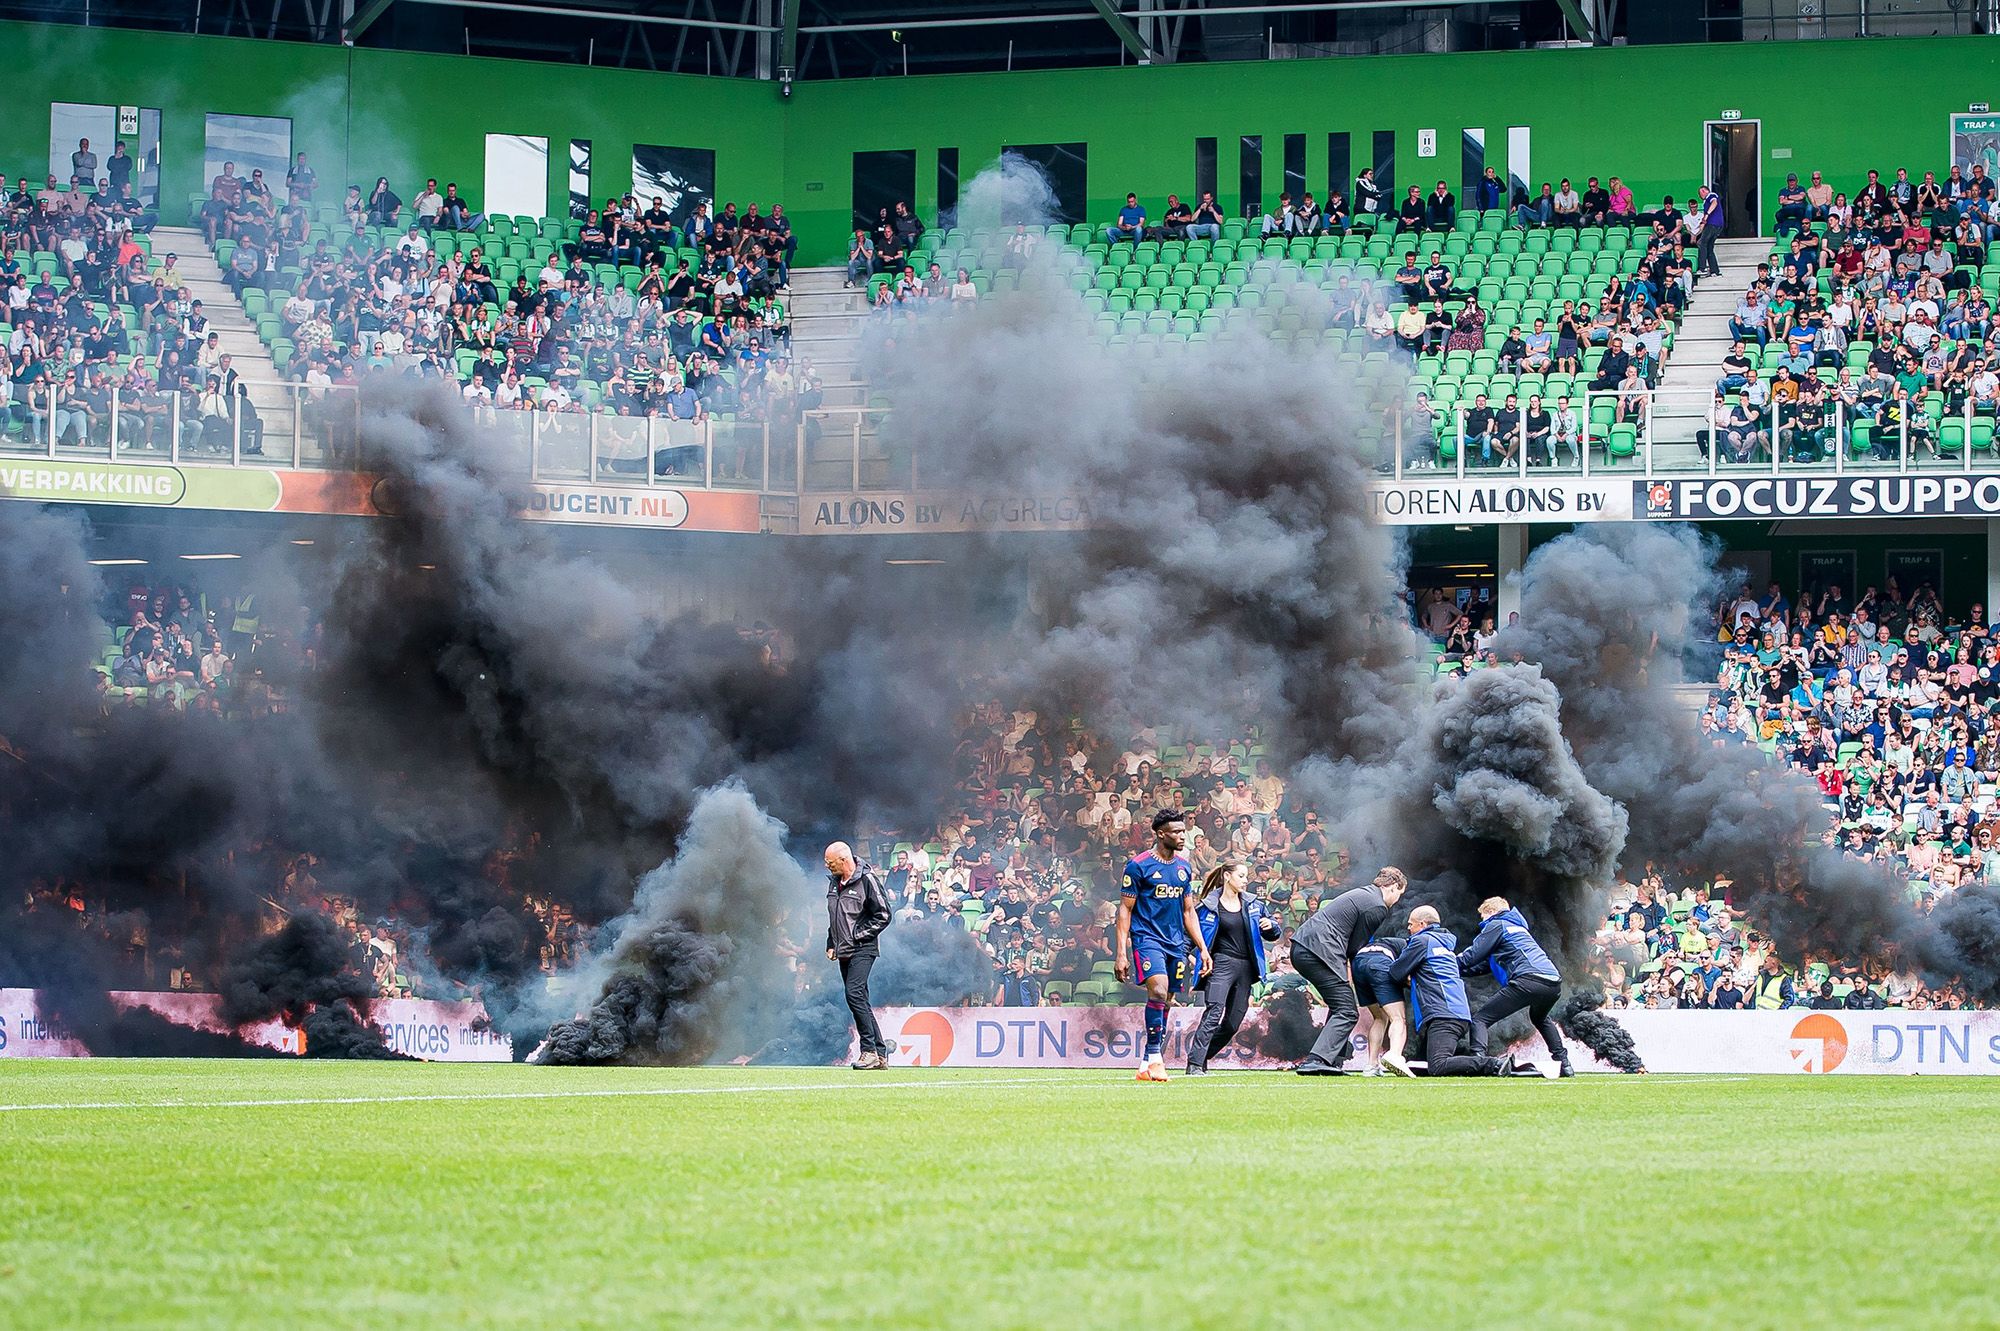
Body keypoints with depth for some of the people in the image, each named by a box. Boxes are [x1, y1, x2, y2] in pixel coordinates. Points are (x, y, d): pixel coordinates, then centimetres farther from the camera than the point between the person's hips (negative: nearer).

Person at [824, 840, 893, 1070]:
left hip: (862, 950, -9)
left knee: (854, 994, -21)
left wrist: (858, 936, -13)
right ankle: (881, 1054, 11)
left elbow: (883, 916, -11)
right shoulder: (834, 882, 14)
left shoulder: (867, 880, -11)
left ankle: (870, 1051, -19)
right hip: (844, 952, 9)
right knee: (860, 1001, 7)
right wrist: (831, 945, 16)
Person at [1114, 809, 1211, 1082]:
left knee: (1165, 1002, 4)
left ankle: (1147, 1065, 11)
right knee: (1158, 990, -25)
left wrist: (1202, 948, 13)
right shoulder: (1138, 865, -5)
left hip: (1176, 943, 6)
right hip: (1147, 938, -6)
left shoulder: (1184, 867, 13)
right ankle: (1155, 1057, -20)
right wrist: (1121, 953, -10)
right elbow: (1125, 910, -4)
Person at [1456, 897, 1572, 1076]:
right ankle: (1565, 1065, 31)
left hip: (1529, 980, -8)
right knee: (1540, 1018, 40)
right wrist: (1458, 970, 32)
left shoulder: (1496, 925, 11)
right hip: (1553, 983, 8)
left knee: (1480, 1019, -7)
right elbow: (1484, 964, 36)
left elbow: (1473, 956, 4)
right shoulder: (1518, 927, 36)